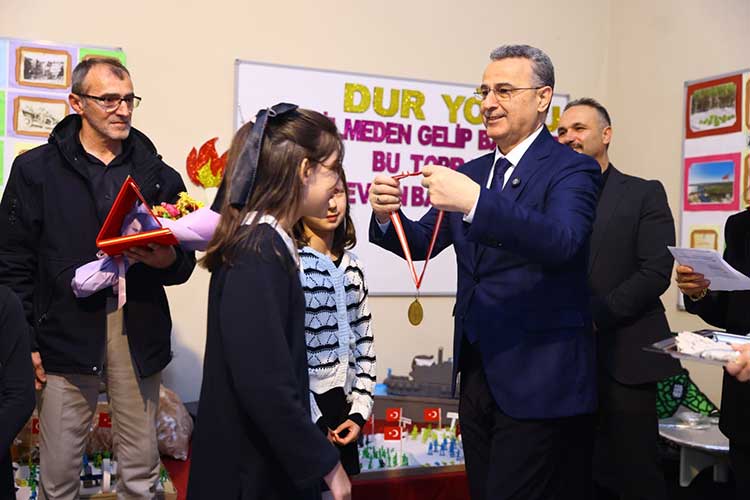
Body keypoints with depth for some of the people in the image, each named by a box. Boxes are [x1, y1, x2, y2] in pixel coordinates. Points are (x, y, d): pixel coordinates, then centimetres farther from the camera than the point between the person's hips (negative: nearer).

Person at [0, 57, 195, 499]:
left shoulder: (159, 175, 9)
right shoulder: (36, 169, 3)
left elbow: (185, 261, 12)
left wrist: (168, 261, -12)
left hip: (138, 334, 2)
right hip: (66, 334, -2)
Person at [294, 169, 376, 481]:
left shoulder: (352, 268, 7)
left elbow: (363, 343, 10)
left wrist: (359, 411, 3)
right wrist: (312, 421, -13)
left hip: (342, 411, 6)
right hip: (300, 416, -6)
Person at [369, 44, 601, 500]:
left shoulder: (572, 169, -9)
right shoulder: (472, 172, 11)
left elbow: (561, 241, -28)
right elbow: (422, 242, 9)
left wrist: (475, 202, -39)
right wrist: (387, 217, -12)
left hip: (539, 380, -6)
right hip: (477, 372, 7)